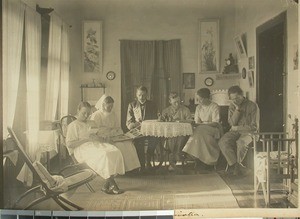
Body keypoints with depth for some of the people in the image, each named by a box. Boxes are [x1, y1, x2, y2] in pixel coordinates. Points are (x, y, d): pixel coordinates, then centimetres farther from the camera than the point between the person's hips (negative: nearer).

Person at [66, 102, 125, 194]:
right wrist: (86, 139, -13)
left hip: (96, 145, 7)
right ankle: (111, 184, -27)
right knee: (104, 155, -35)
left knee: (115, 152, -23)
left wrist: (98, 137, 0)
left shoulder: (90, 124, 29)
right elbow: (69, 144, -7)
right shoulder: (73, 125, 6)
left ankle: (106, 185, -25)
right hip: (83, 149, -7)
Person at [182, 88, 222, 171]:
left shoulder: (214, 106, -5)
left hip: (213, 129, -5)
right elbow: (197, 122, 8)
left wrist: (201, 124, -23)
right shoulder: (198, 107, 14)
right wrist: (193, 124, -16)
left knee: (201, 131, -33)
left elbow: (215, 123, -14)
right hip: (202, 129, 5)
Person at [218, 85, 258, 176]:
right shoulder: (232, 106, 11)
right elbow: (232, 123, -2)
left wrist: (237, 128, -6)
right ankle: (236, 165, -21)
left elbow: (253, 126, -5)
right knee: (223, 142, -27)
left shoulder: (252, 106, -3)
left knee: (241, 143, -37)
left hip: (247, 131, -4)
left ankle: (236, 164, -13)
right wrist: (237, 108, -10)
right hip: (234, 132, 4)